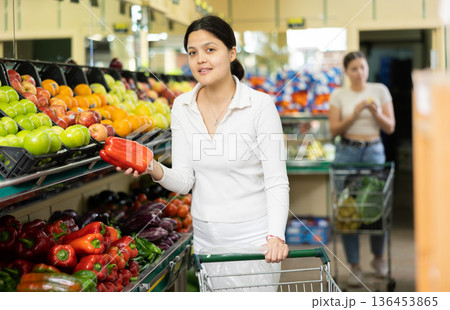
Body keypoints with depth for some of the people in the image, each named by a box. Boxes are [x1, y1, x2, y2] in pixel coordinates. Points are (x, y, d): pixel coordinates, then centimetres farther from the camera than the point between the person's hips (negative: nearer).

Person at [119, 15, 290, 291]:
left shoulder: (260, 105, -12)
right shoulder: (182, 107, 3)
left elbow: (277, 182, -13)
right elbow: (184, 181, 1)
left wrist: (276, 236, -27)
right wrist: (156, 170, -20)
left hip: (252, 236, -4)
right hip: (204, 236, 5)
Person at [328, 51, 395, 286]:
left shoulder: (380, 90, 5)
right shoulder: (338, 95, 4)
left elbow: (390, 128, 4)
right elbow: (334, 130, -2)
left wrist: (376, 112, -15)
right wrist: (356, 113, -15)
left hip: (374, 151, 0)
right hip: (347, 152, 0)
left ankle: (378, 257, 22)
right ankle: (354, 265, 8)